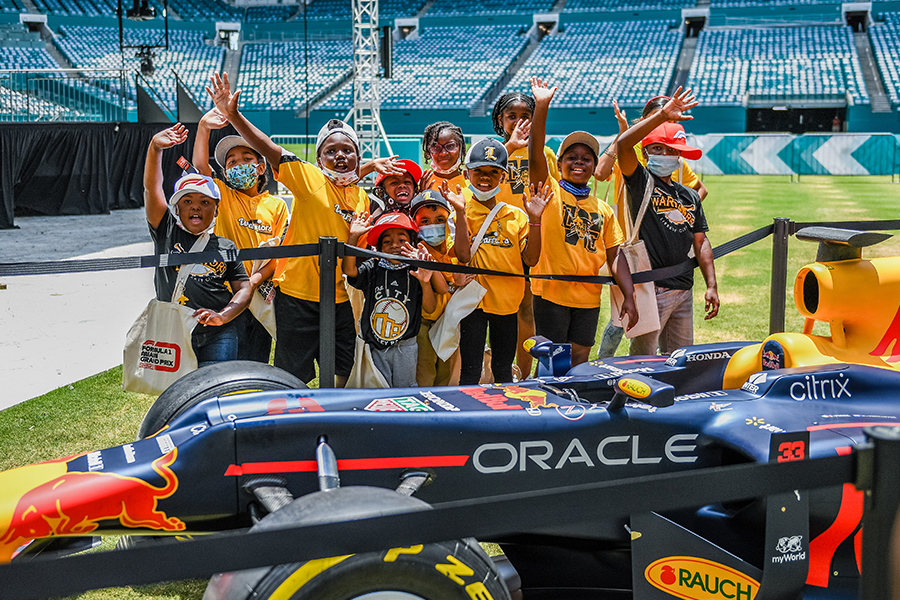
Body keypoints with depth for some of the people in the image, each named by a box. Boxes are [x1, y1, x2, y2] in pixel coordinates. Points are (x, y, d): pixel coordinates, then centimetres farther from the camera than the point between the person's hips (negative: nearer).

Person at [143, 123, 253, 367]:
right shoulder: (167, 232, 8)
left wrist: (221, 316, -10)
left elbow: (244, 288, 9)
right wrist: (155, 147, -15)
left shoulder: (226, 247, 10)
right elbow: (151, 188, -2)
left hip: (218, 336, 0)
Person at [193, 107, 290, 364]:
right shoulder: (223, 197, 5)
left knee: (256, 365, 9)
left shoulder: (276, 205, 7)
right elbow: (200, 165, -11)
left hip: (261, 294, 2)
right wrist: (203, 127, -23)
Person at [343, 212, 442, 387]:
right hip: (375, 346, 0)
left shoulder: (416, 271, -3)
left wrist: (425, 283, -21)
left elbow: (430, 308, -6)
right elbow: (349, 269, -23)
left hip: (405, 347, 0)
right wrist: (353, 236, -26)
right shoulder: (372, 268, -4)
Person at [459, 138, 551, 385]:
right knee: (470, 370, 0)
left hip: (507, 300, 4)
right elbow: (462, 255, -16)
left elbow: (531, 259, 0)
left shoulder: (516, 215, 6)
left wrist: (535, 220, -8)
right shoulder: (463, 205, -4)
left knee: (504, 369, 15)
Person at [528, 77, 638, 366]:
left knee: (579, 363, 11)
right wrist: (541, 107, -26)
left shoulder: (603, 209, 11)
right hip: (551, 293, -4)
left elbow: (615, 256, 10)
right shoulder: (549, 191, 0)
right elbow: (535, 155, -17)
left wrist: (629, 297, 1)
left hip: (588, 298, 4)